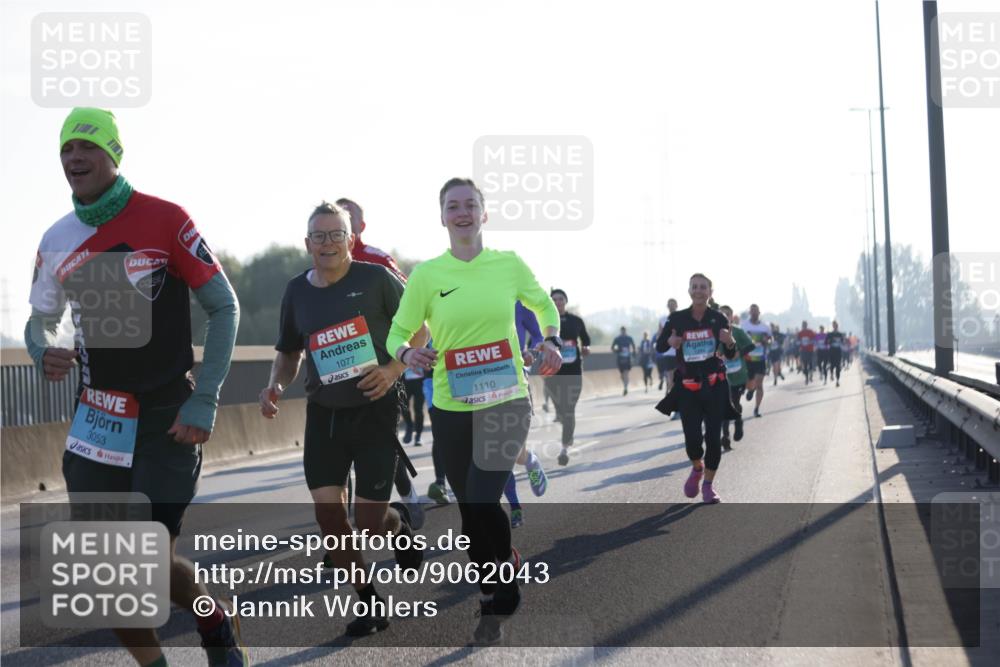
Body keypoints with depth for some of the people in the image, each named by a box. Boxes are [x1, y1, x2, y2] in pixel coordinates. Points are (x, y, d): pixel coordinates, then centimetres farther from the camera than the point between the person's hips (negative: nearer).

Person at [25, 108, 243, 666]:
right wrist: (44, 353, -8)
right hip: (97, 420, 5)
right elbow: (41, 321, 18)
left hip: (169, 421, -5)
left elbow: (225, 307, -7)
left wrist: (205, 400, -13)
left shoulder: (165, 220, -10)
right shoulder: (57, 241, 4)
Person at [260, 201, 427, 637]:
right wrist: (275, 386, -2)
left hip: (374, 410, -4)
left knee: (369, 523, -4)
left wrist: (394, 369, -15)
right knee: (326, 509, -7)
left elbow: (419, 329, 0)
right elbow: (289, 352, 17)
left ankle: (398, 523, 35)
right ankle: (369, 603, 11)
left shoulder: (375, 279, -8)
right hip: (323, 412, 4)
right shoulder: (296, 291, 4)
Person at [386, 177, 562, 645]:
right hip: (452, 409, 1)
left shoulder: (510, 264, -1)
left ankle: (499, 602, 9)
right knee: (470, 509, 10)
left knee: (483, 500, -15)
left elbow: (544, 305, 17)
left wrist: (552, 342, -1)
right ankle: (494, 601, 32)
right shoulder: (426, 274, -4)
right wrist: (407, 353, -19)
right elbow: (398, 332, 3)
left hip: (507, 402, -1)